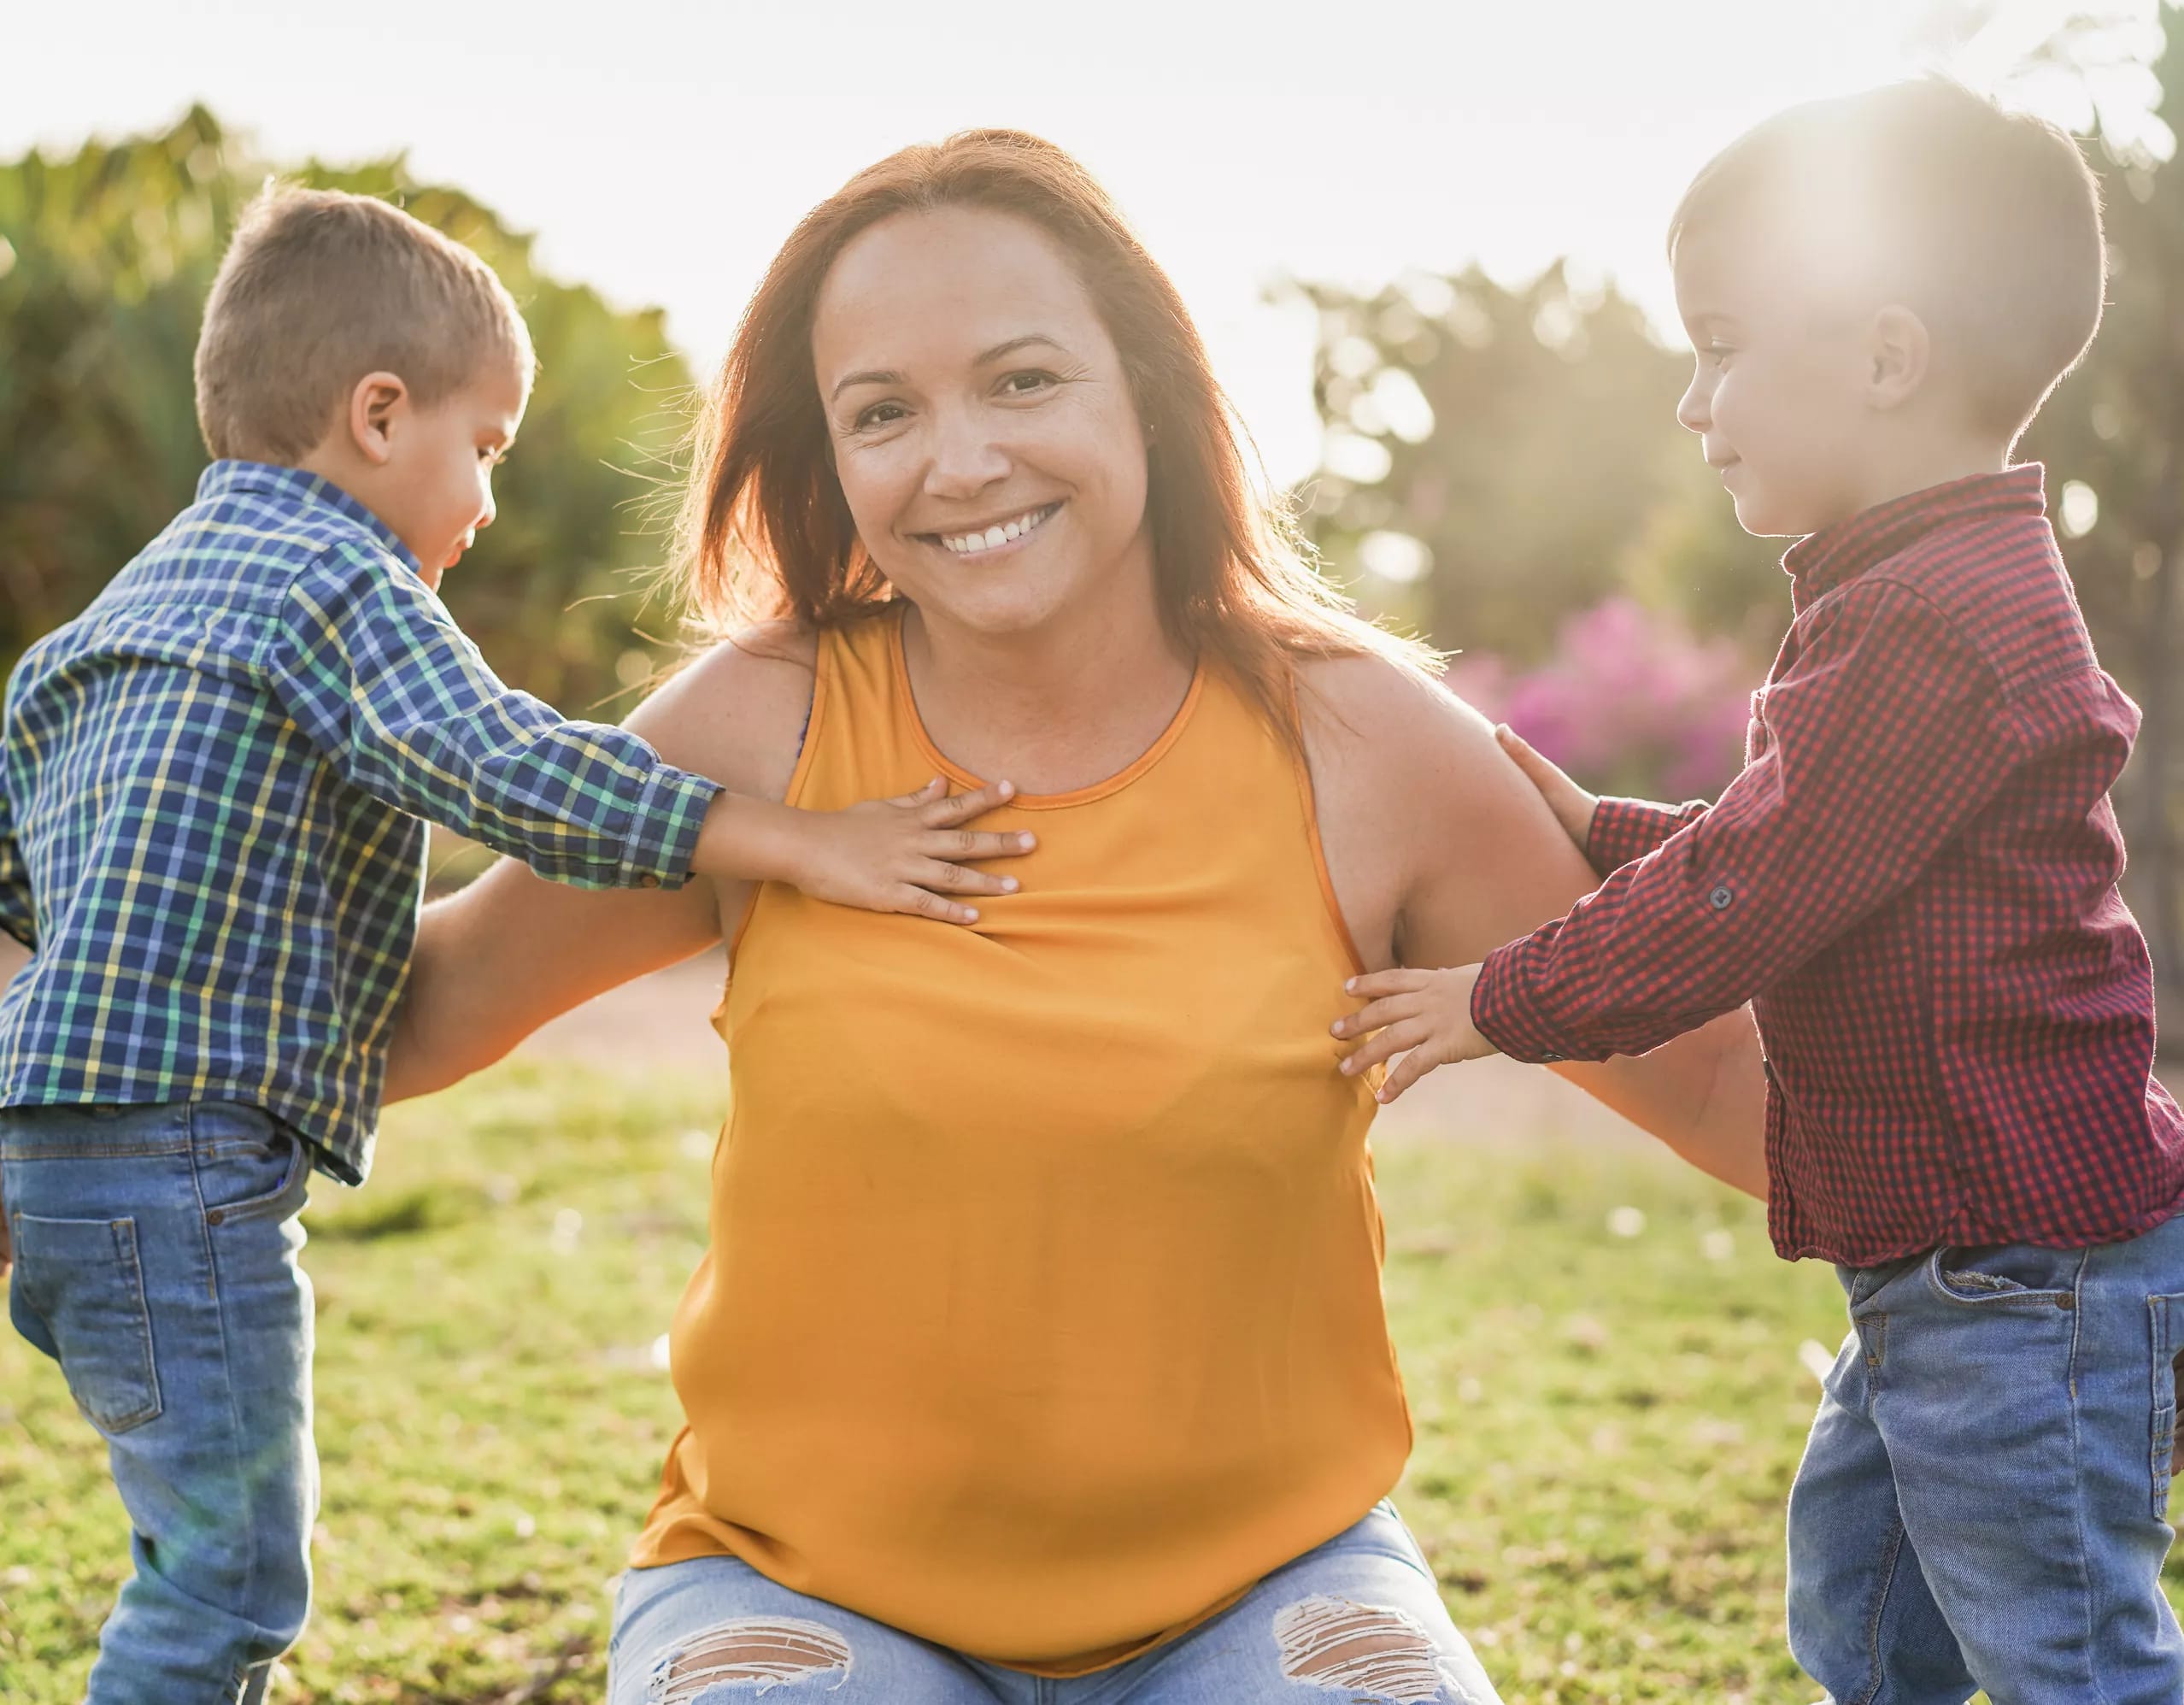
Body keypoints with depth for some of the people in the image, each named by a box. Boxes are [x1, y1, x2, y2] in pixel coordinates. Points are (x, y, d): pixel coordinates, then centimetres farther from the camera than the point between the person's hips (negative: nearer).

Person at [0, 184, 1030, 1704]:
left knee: (212, 1557, 19)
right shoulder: (335, 579, -10)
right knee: (232, 1576, -5)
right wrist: (795, 843, -27)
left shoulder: (144, 593, 21)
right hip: (178, 1145, -10)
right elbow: (508, 770, -26)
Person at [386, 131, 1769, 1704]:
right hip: (806, 1574, 0)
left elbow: (1709, 1071, 2)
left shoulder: (1352, 740, -7)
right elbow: (469, 977, 9)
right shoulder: (766, 729, -8)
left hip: (1258, 1575, 1)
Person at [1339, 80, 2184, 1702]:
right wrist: (1599, 831, 16)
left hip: (2030, 1271, -11)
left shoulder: (1934, 626, -23)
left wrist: (1501, 1005, -10)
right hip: (1955, 1264, 11)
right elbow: (1790, 844, 22)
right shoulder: (1942, 589, 12)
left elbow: (1738, 903, -21)